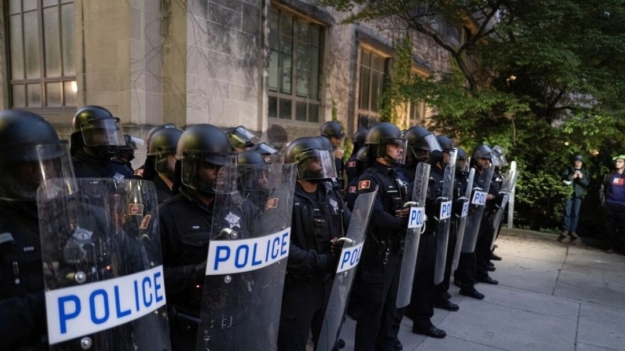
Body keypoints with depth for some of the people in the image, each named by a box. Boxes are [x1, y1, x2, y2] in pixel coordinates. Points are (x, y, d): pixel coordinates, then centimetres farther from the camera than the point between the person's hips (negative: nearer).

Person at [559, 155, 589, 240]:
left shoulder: (584, 172, 12)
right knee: (567, 213, -2)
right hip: (569, 193, -1)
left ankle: (573, 230, 4)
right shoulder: (568, 170, 7)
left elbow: (587, 183, 2)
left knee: (575, 213, -2)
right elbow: (563, 178, -7)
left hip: (578, 195, 1)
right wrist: (572, 176, -21)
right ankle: (565, 230, 5)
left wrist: (581, 178, -15)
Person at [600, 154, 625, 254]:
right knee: (609, 227, 4)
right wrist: (603, 201, 4)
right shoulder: (609, 176, 11)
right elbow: (602, 189, 13)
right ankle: (612, 246, 14)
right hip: (609, 205, 2)